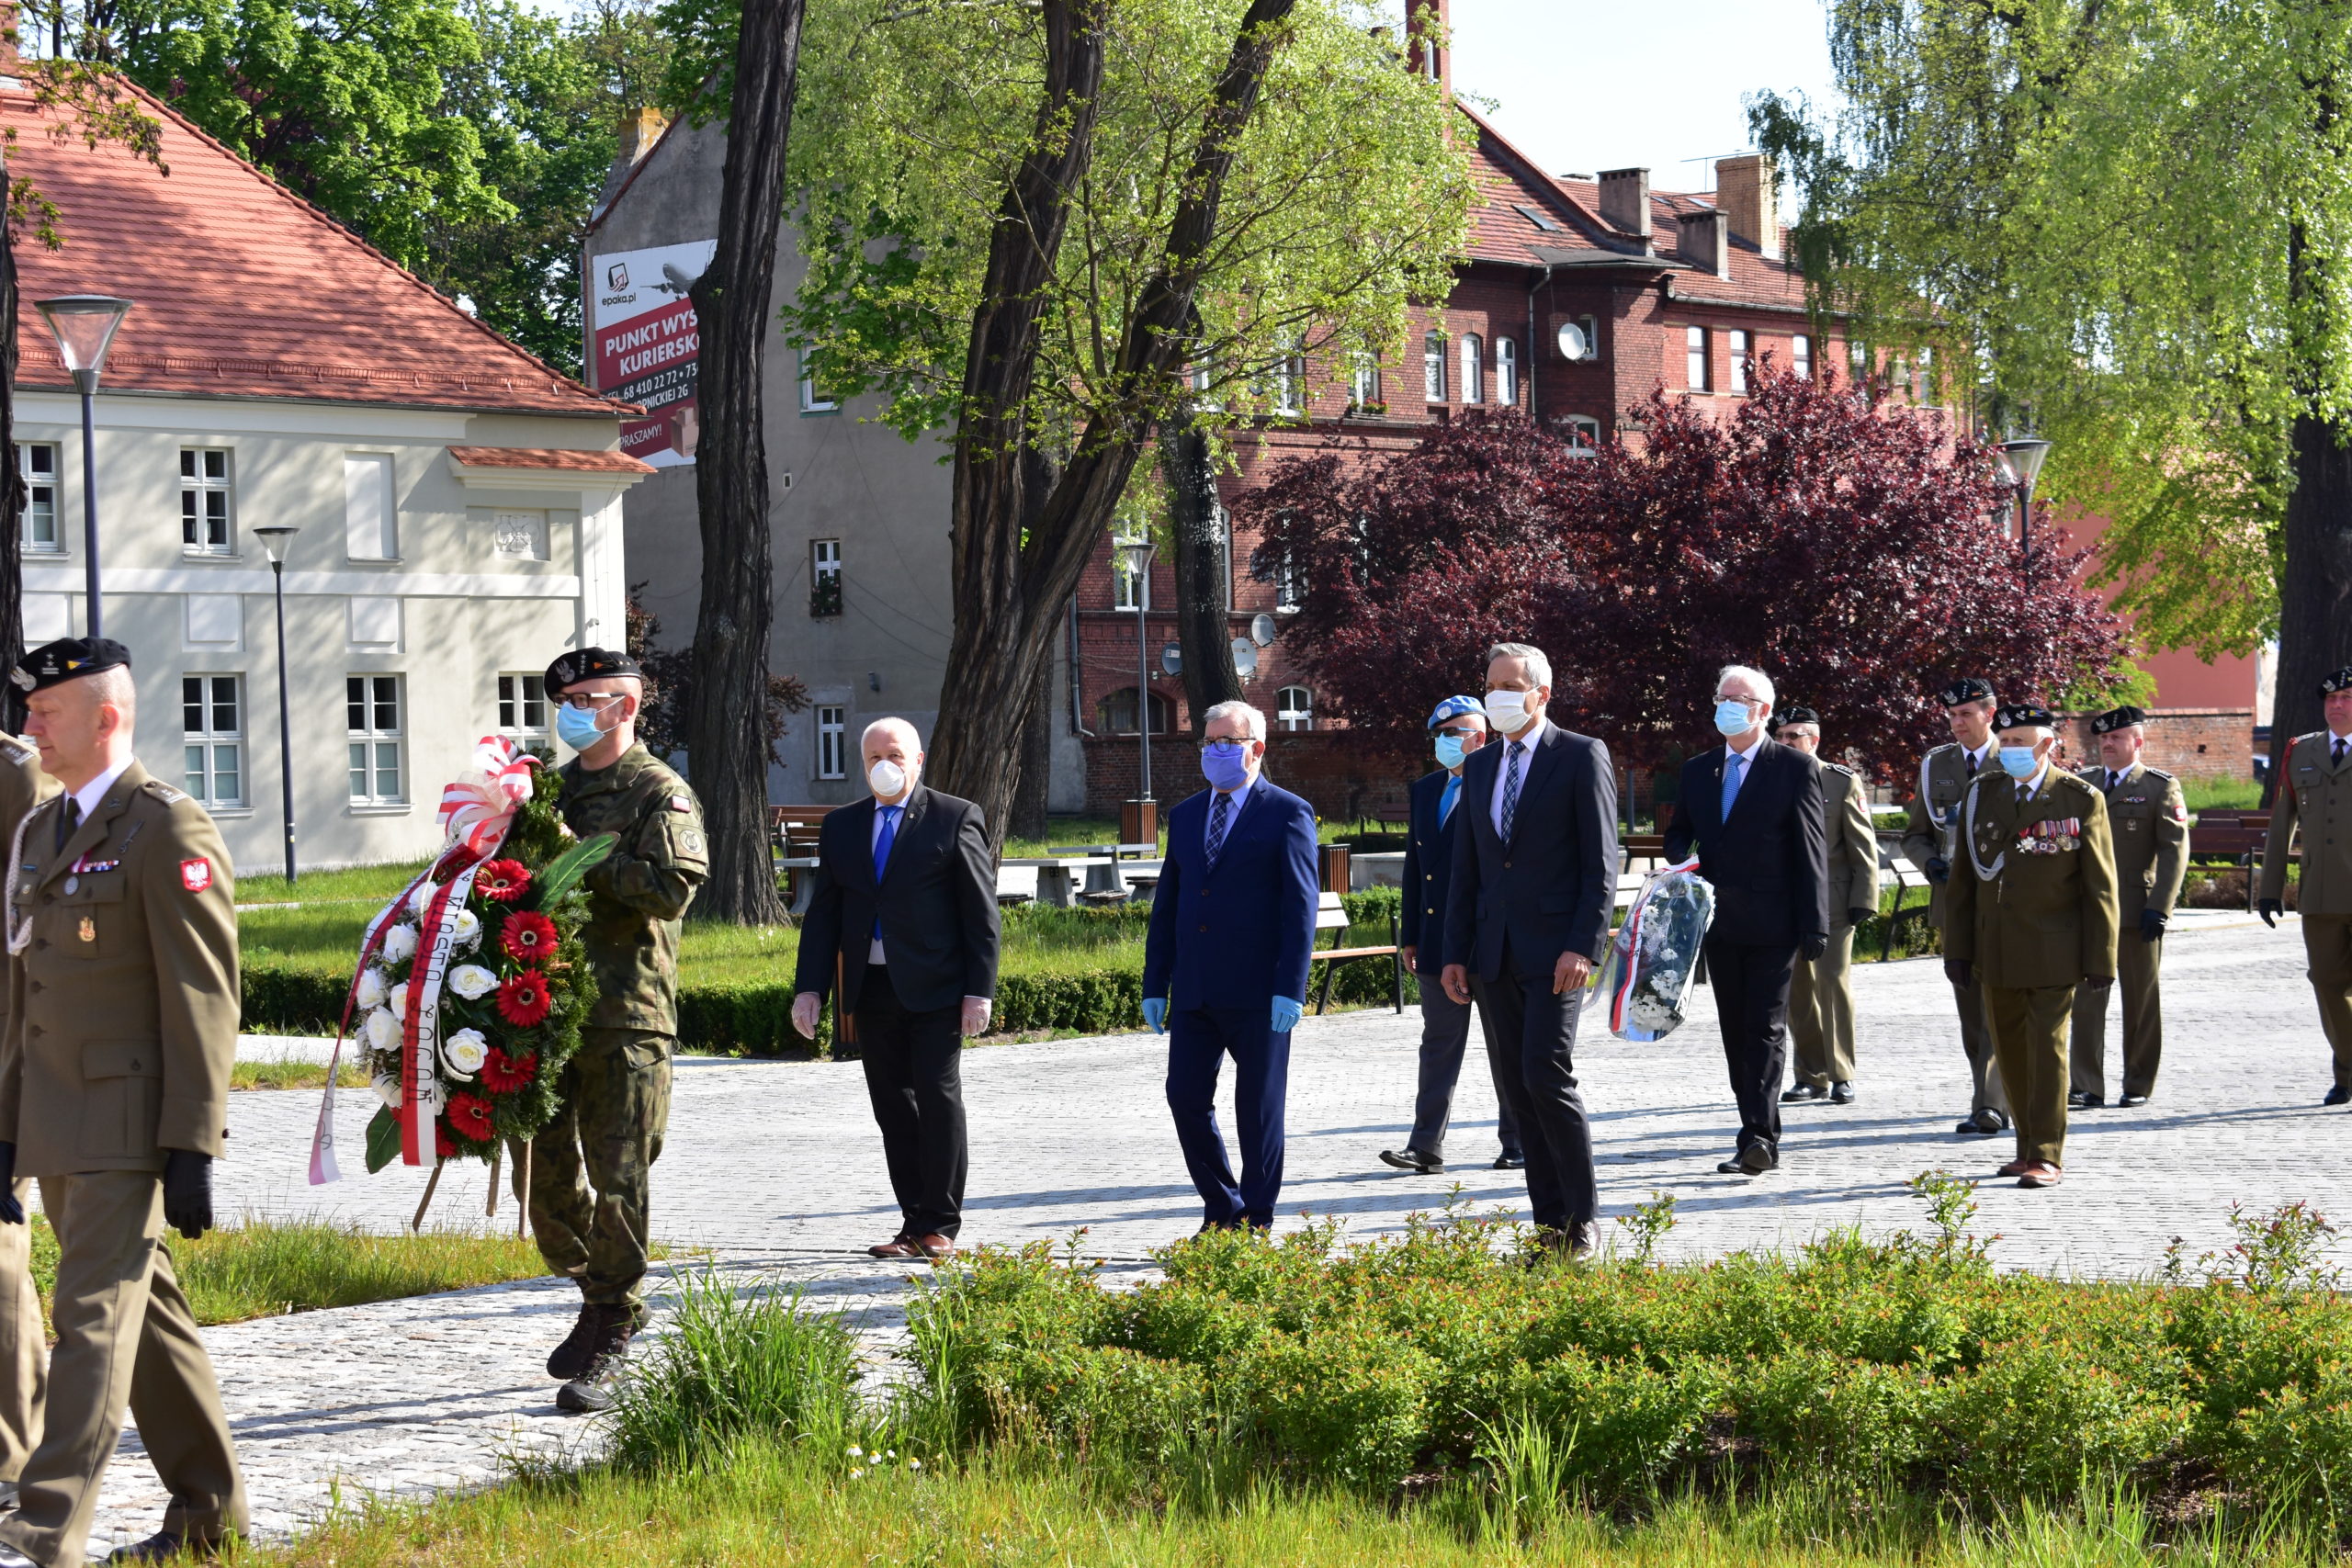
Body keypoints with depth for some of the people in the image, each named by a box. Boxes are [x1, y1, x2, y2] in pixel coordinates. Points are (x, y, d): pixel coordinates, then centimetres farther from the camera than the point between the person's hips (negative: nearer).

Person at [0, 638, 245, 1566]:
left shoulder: (169, 831, -11)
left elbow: (203, 998, -14)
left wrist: (193, 1146, -18)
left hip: (130, 1125, -8)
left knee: (94, 1316, -11)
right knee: (146, 1316, 14)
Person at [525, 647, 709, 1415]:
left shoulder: (659, 792, -1)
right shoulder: (555, 789, 20)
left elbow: (675, 885, -16)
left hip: (627, 1012, -7)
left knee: (618, 1178, -5)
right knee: (542, 1167, 8)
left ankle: (609, 1338, 0)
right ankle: (603, 1297, 28)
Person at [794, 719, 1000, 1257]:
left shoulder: (955, 819, 0)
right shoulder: (841, 827, 13)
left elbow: (981, 912, -3)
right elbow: (824, 914, 13)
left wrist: (979, 990, -9)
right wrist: (809, 988, 4)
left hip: (935, 990, -4)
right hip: (872, 990, 5)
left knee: (939, 1100, -4)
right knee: (893, 1108, 6)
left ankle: (940, 1226, 2)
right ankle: (915, 1223, 11)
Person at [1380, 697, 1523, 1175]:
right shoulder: (1424, 790, 13)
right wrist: (1410, 935, 12)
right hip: (1438, 943, 6)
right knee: (1439, 1042, 4)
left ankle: (1517, 1143, 14)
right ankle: (1426, 1147, 3)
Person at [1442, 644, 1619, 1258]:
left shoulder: (1582, 757, -2)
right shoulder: (1479, 767, 16)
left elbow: (1601, 862, -7)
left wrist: (1583, 947, -16)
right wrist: (1456, 953, 10)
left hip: (1555, 951, -6)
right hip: (1496, 953, 6)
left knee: (1547, 1076, -14)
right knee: (1519, 1088, 5)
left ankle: (1581, 1220, -4)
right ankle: (1549, 1224, 10)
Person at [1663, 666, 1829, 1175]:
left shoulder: (1795, 767, -2)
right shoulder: (1697, 770, 14)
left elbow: (1811, 850, -5)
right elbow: (1678, 833, 23)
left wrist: (1813, 925, -11)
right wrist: (1682, 860, -2)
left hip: (1771, 923, -6)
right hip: (1718, 921, 6)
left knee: (1766, 1029, -10)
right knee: (1735, 1032, 8)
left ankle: (1759, 1138, -16)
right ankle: (1760, 1139, 15)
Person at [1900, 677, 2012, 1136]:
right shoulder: (1935, 764, 13)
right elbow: (1914, 834, 17)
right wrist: (1931, 862, -5)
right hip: (1953, 901, 5)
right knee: (1969, 1008, 7)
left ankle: (1989, 1104, -15)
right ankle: (1991, 1102, 15)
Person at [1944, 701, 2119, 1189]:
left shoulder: (2081, 800, -3)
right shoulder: (1980, 794, 7)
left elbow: (2100, 887, -3)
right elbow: (1963, 877, 10)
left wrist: (2101, 959, -6)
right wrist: (1957, 948, 7)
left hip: (2053, 950, -4)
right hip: (1996, 950, 4)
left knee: (2047, 1047, -6)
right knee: (2010, 1049, 9)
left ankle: (2047, 1155, -1)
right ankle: (2029, 1146, 21)